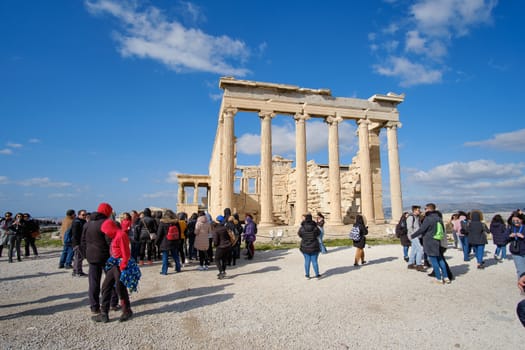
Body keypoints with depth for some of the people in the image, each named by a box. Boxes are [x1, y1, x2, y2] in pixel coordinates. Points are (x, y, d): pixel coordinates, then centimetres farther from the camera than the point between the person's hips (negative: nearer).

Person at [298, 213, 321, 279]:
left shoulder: (302, 228, -12)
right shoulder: (315, 227, -12)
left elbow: (299, 235, 4)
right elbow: (319, 234, 4)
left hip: (305, 247, 1)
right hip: (314, 247, -1)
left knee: (307, 261, 11)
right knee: (314, 261, 9)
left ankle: (307, 275, 20)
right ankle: (317, 275, 17)